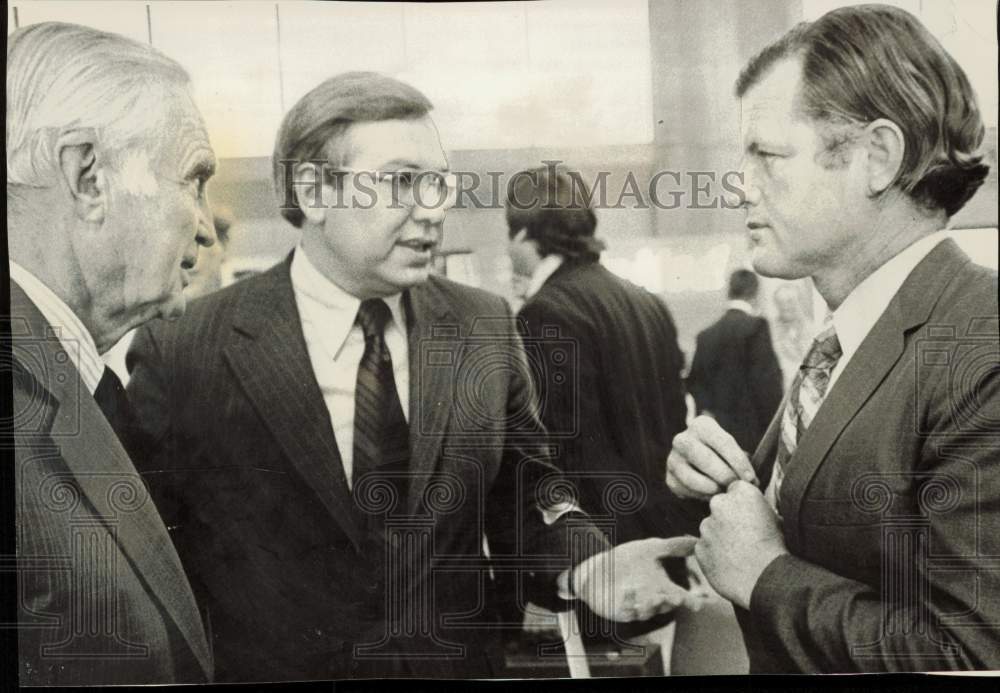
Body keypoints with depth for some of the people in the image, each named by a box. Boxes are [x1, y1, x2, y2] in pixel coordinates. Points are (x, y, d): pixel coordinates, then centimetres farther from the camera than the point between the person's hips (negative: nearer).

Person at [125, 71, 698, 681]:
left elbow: (523, 483, 2)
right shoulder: (183, 356, -16)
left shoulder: (487, 328, -5)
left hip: (461, 662, 3)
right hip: (271, 667, -3)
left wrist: (581, 561, -15)